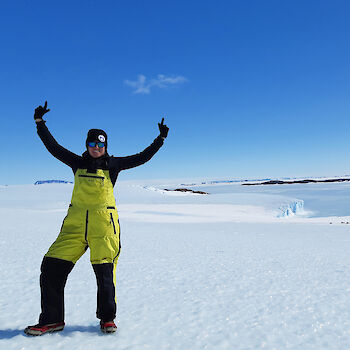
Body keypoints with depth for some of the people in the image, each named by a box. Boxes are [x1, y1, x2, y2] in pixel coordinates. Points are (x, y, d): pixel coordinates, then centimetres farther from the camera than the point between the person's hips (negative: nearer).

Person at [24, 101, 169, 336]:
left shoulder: (112, 165, 6)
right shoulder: (78, 163, 13)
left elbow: (142, 158, 5)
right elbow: (53, 147, 16)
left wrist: (160, 139, 3)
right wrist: (40, 122, 15)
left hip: (104, 224, -3)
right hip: (75, 223, 3)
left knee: (104, 272, -3)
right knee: (51, 267, 0)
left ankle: (107, 318, 20)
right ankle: (52, 320, 17)